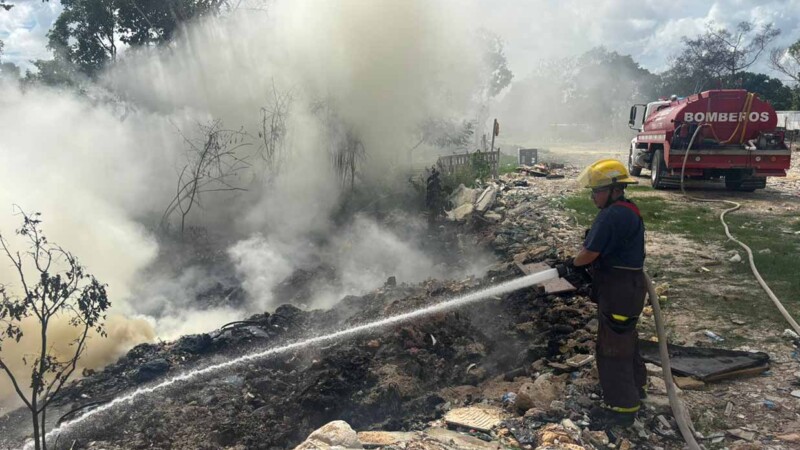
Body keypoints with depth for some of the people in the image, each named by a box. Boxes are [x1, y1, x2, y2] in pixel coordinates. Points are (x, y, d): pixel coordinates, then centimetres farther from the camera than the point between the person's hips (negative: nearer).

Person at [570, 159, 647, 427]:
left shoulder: (612, 216, -24)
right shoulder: (629, 211, 10)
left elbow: (590, 253, -22)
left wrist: (573, 264, -3)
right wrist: (584, 265, 6)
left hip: (618, 291, -11)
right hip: (629, 284, 11)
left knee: (612, 347, 0)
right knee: (625, 338, 25)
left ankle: (622, 407, 10)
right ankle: (635, 385, 43)